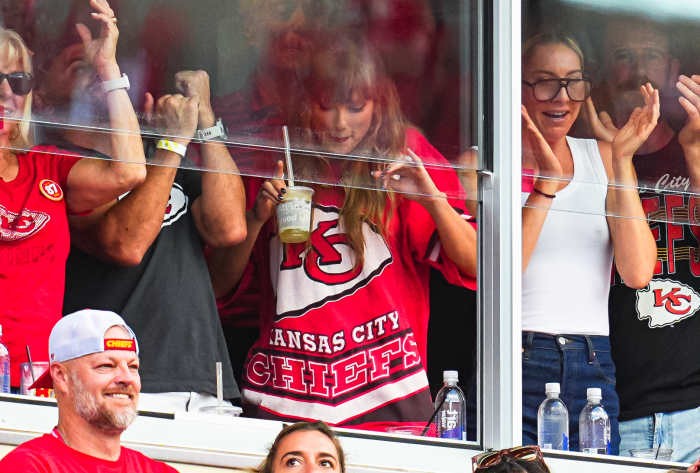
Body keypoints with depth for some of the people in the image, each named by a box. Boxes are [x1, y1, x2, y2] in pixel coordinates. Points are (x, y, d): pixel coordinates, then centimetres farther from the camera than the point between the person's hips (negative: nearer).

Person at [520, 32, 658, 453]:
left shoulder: (602, 158, 12)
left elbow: (638, 273, -2)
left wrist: (622, 162, -6)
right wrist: (547, 184, -17)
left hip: (593, 368, 4)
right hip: (513, 362, -3)